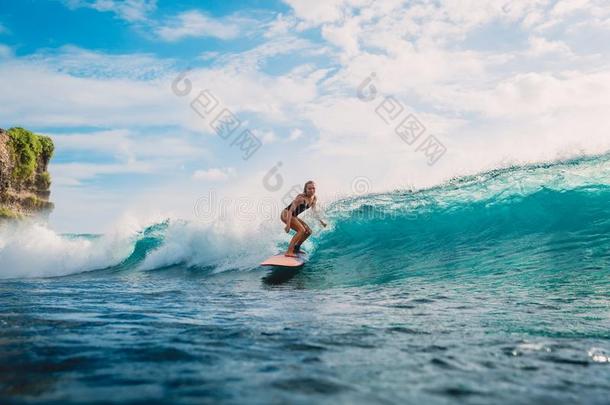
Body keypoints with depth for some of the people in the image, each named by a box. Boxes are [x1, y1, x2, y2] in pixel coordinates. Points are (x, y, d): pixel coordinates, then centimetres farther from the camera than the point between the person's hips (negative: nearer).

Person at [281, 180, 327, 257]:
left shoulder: (314, 198, -1)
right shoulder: (301, 198, -26)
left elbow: (314, 211, 14)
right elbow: (291, 210, -28)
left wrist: (321, 221, 9)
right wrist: (288, 224, -34)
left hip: (294, 216, 9)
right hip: (286, 214, -9)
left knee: (308, 231, 8)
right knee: (301, 230, -23)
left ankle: (296, 248, 20)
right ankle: (289, 252, -27)